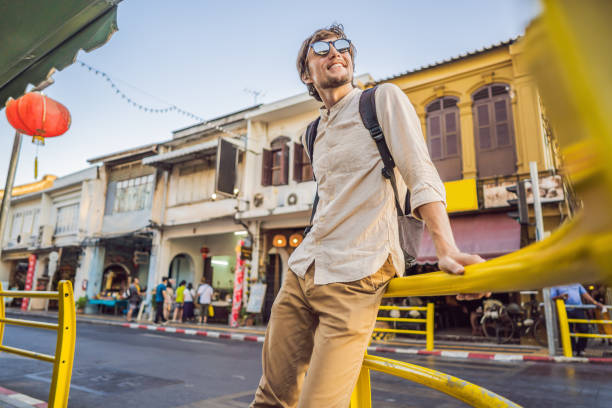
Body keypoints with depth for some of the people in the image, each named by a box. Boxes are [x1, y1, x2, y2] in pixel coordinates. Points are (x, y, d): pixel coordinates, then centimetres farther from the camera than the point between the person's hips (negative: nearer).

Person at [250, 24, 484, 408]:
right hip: (301, 270, 6)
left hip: (352, 279, -6)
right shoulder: (314, 134, 19)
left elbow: (421, 176, -10)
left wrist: (447, 250, -22)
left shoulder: (384, 99, 2)